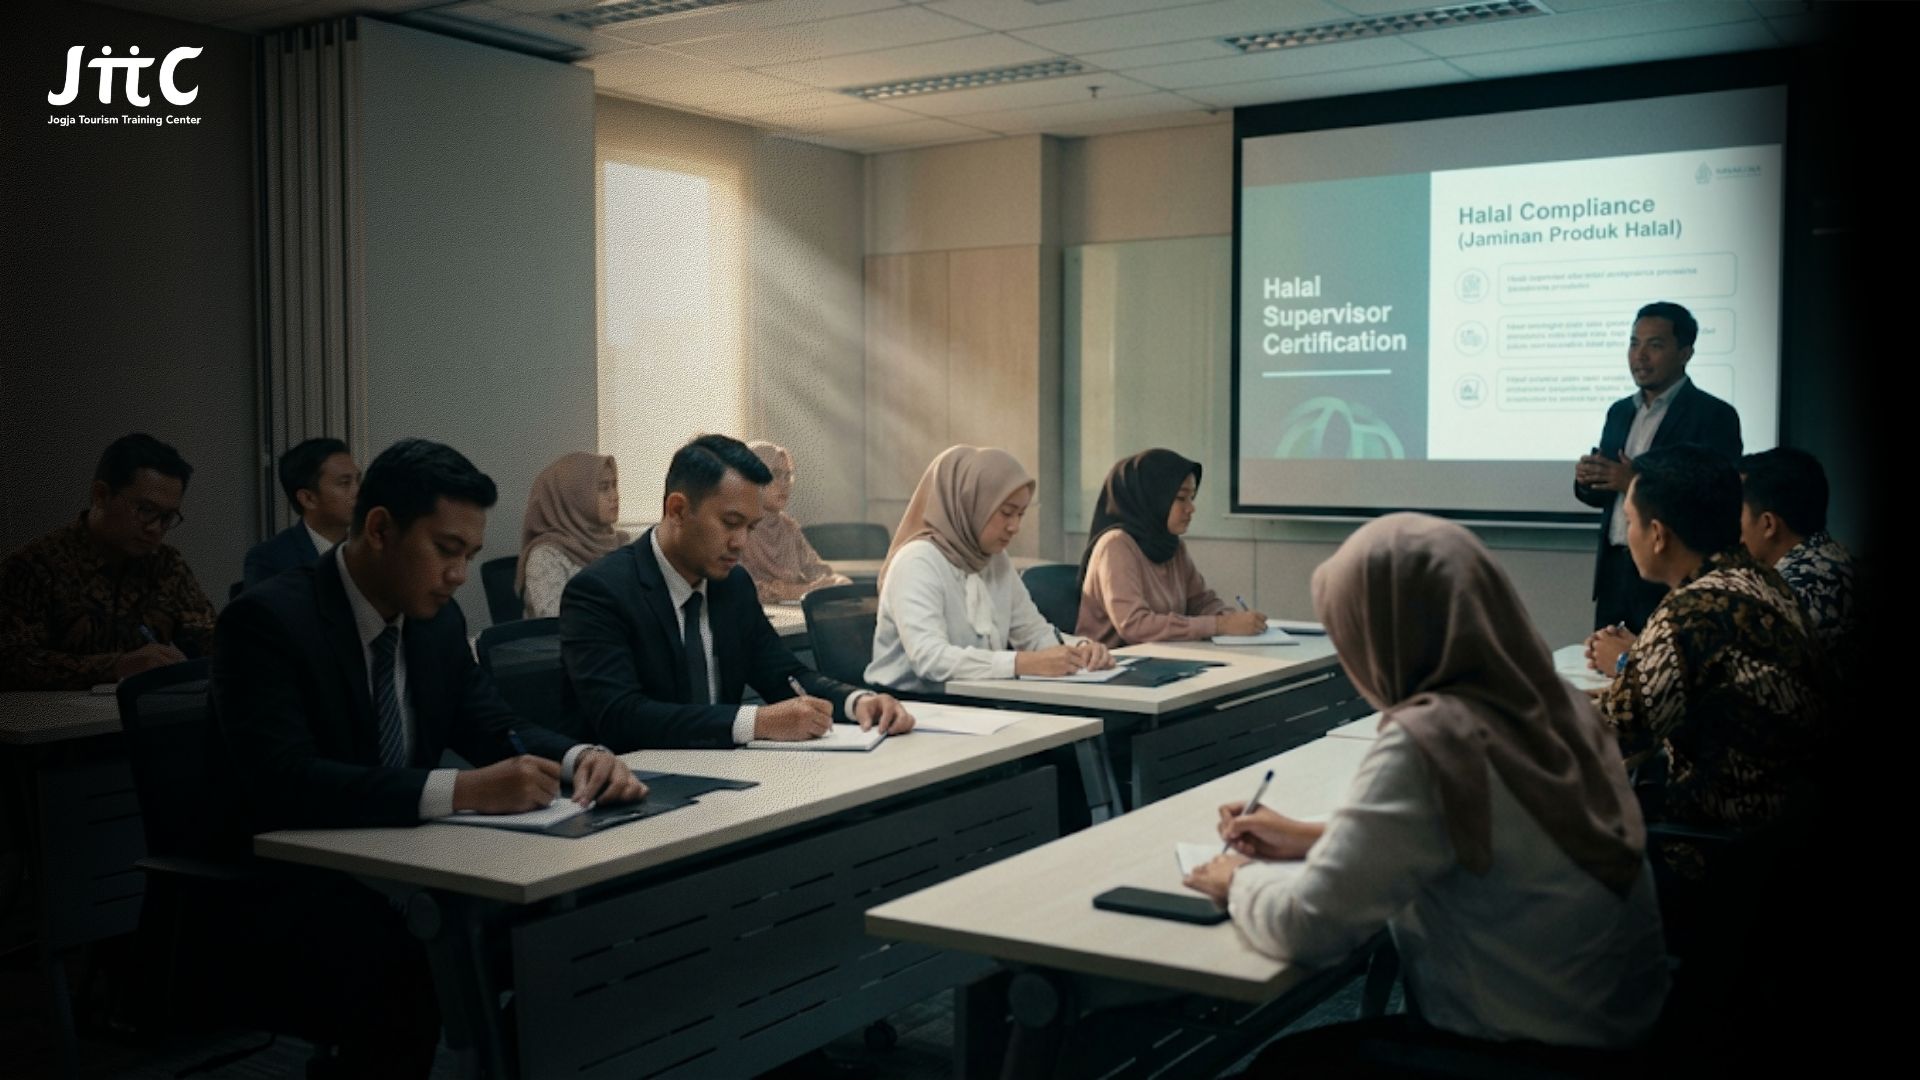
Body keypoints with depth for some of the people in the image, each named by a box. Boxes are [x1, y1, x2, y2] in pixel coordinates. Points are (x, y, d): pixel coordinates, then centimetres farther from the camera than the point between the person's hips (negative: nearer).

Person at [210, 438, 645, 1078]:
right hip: (284, 885, -6)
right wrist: (462, 790, -37)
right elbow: (283, 783, -29)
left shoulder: (438, 618, 5)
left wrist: (578, 758, -12)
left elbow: (493, 728, 11)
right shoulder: (267, 620, -17)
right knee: (404, 984, -35)